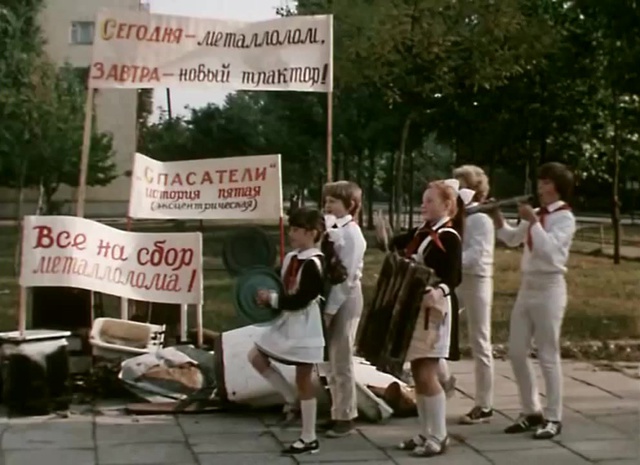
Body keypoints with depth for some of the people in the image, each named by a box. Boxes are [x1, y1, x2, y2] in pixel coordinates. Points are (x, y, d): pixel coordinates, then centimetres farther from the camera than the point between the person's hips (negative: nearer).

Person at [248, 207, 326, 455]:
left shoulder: (313, 264, -20)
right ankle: (291, 399, 22)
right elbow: (282, 288, 15)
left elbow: (300, 300, -25)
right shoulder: (291, 258, 7)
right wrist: (266, 296, -5)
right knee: (256, 357, 12)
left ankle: (309, 439, 9)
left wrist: (271, 299, -16)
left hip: (305, 327, -9)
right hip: (287, 322, 9)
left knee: (303, 380, -2)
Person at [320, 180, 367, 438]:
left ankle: (346, 417, 9)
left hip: (345, 299, -8)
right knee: (331, 360, 13)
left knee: (342, 360, -1)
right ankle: (337, 413, 23)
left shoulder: (351, 233, -14)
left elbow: (346, 277, -18)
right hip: (330, 296, 8)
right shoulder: (330, 229, 9)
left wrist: (330, 310, -18)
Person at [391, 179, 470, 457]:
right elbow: (396, 246, 20)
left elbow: (452, 279, -18)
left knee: (426, 375, -9)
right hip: (415, 309, 9)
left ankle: (439, 437, 0)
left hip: (435, 310, -9)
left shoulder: (449, 237, -12)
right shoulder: (422, 232, 12)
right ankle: (426, 434, 19)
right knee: (417, 374, 11)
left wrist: (437, 293, -37)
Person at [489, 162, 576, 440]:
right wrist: (498, 219, 8)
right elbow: (512, 239, 23)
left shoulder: (565, 218, -9)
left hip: (549, 288, -8)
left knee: (548, 355, -3)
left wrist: (533, 221, -24)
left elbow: (549, 249, -24)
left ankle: (553, 418, 5)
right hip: (527, 286, 8)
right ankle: (531, 412, 20)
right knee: (516, 352, 8)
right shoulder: (536, 215, 12)